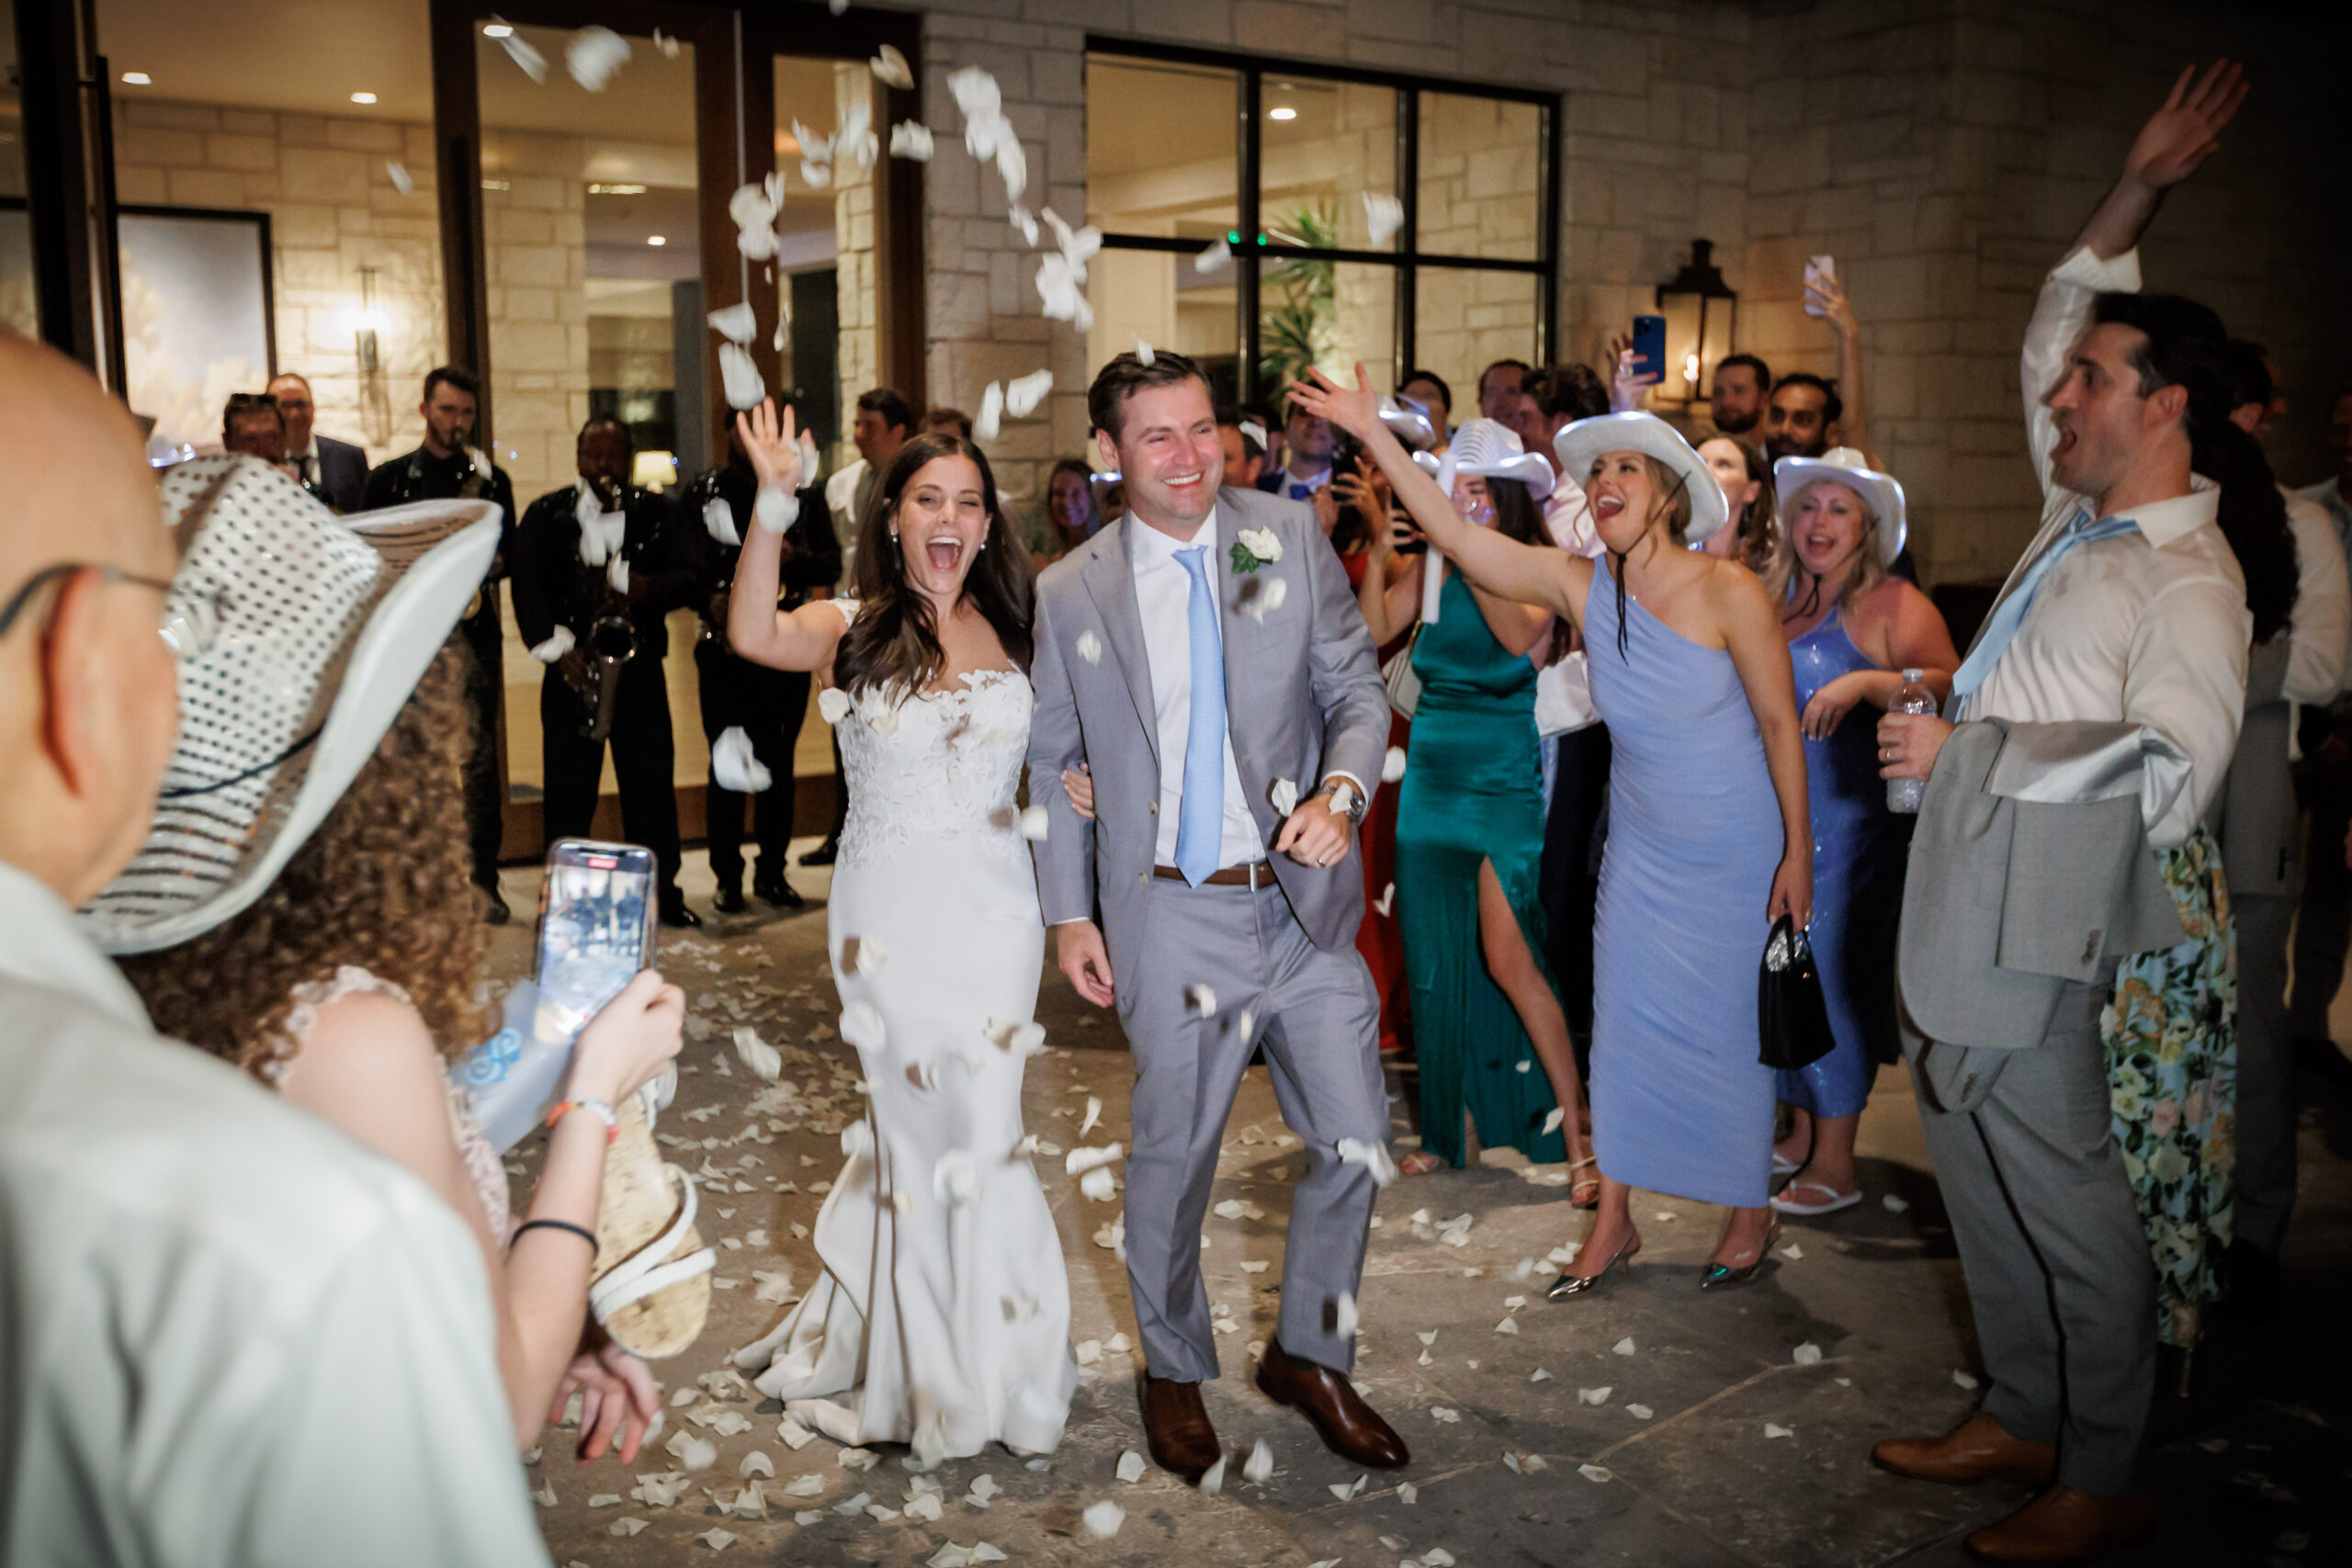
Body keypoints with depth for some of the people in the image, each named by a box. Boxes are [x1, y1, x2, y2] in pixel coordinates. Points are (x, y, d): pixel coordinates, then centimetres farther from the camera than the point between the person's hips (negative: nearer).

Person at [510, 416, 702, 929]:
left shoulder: (654, 511, 9)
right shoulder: (546, 515, 7)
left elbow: (690, 575, 1)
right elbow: (527, 585, -1)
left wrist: (645, 587, -20)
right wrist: (556, 646, -14)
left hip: (638, 662, 1)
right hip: (572, 667, 0)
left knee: (652, 781, 2)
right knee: (568, 788, 2)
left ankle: (662, 891, 13)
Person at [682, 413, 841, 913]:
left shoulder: (804, 492, 10)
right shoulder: (701, 494, 6)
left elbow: (831, 563, 4)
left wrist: (794, 558, -15)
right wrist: (710, 599, -18)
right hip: (724, 646, -1)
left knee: (779, 763, 6)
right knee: (727, 764, -1)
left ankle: (773, 873, 17)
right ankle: (728, 877, 9)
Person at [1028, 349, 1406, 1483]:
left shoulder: (1291, 542, 2)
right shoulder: (1072, 593, 0)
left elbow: (1358, 689, 3)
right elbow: (1053, 764, 6)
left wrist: (1342, 792, -17)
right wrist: (1068, 913, 3)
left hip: (1302, 901, 2)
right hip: (1172, 917, -2)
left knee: (1356, 1142, 7)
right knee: (1173, 1154, 9)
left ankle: (1308, 1357, 31)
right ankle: (1173, 1371, 35)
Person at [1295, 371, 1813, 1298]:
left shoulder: (1730, 593, -18)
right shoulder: (1580, 587, -8)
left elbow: (1780, 722, -11)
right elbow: (1457, 538, -15)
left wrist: (1798, 850, -9)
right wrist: (1372, 433, -22)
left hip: (1740, 847, -4)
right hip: (1643, 845, 4)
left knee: (1725, 1028, 5)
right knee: (1621, 1017, 6)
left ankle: (1749, 1215, 26)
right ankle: (1612, 1220, 20)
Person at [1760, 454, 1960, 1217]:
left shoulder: (1892, 604, -7)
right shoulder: (1770, 598, 12)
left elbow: (1947, 683, -20)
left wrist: (1866, 682, -33)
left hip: (1850, 823, -6)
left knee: (1830, 976, -3)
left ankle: (1835, 1164, 8)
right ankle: (1801, 1132, 28)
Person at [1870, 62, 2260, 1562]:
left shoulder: (2188, 580, -13)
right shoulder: (2078, 517, 12)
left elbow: (2172, 769, -25)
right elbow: (2064, 324, 23)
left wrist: (1966, 751, -20)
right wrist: (2138, 189, 14)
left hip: (2030, 945, -9)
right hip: (1960, 923, 9)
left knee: (2069, 1205, 3)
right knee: (1986, 1190, 17)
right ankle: (2023, 1420, 33)